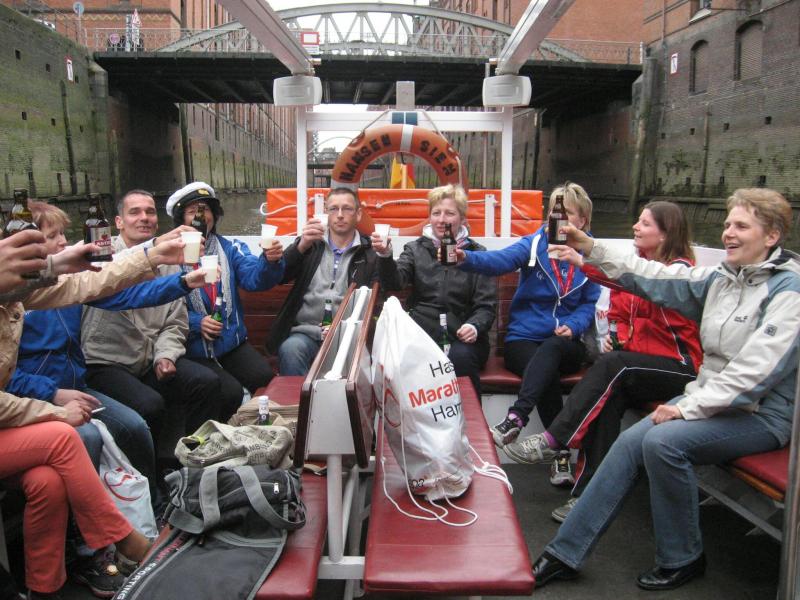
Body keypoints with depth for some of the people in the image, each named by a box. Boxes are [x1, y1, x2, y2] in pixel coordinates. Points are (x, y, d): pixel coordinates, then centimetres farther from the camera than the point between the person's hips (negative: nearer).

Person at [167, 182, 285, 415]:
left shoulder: (230, 248, 6)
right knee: (230, 392, -22)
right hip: (195, 350, -3)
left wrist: (270, 262, -32)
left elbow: (253, 277, -11)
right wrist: (196, 323, -19)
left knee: (266, 379, -19)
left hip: (233, 343, 3)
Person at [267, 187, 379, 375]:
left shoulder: (370, 253, 11)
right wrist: (302, 246, -14)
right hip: (306, 332, 1)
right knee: (290, 349, -30)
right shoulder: (309, 244, 17)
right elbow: (278, 276, 3)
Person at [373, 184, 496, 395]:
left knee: (461, 357, -33)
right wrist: (385, 256, -24)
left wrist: (475, 326, -18)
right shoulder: (416, 249, 15)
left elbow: (486, 306, 4)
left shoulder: (477, 253, 10)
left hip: (461, 337, 0)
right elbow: (395, 282, -4)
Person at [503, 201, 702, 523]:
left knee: (612, 365, -33)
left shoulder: (680, 268, -8)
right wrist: (615, 335, -2)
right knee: (609, 395, -27)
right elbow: (620, 313, 22)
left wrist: (584, 262, -37)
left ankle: (552, 441, -31)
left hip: (677, 366, -5)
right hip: (639, 363, 6)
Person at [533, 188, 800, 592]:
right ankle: (565, 553, -5)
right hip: (712, 399, 7)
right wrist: (591, 249, -3)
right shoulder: (721, 279, 8)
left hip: (762, 415, -7)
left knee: (662, 442, -27)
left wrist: (690, 408, -22)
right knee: (629, 442, -11)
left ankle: (682, 559, -3)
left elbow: (756, 370, -23)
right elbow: (654, 278, 4)